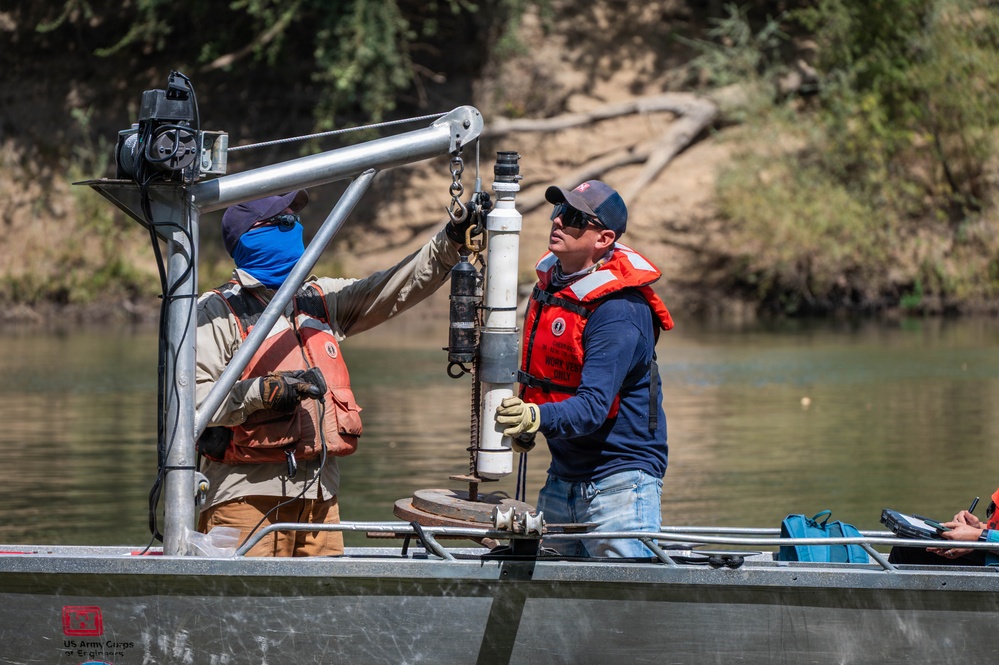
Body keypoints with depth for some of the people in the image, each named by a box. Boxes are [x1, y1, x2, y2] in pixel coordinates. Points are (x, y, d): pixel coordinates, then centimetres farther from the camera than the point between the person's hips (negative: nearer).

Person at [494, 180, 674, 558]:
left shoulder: (620, 310, -21)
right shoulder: (548, 283, 5)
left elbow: (593, 406, -31)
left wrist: (538, 418, -46)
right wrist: (519, 422, 17)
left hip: (620, 477, -8)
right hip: (562, 478, 8)